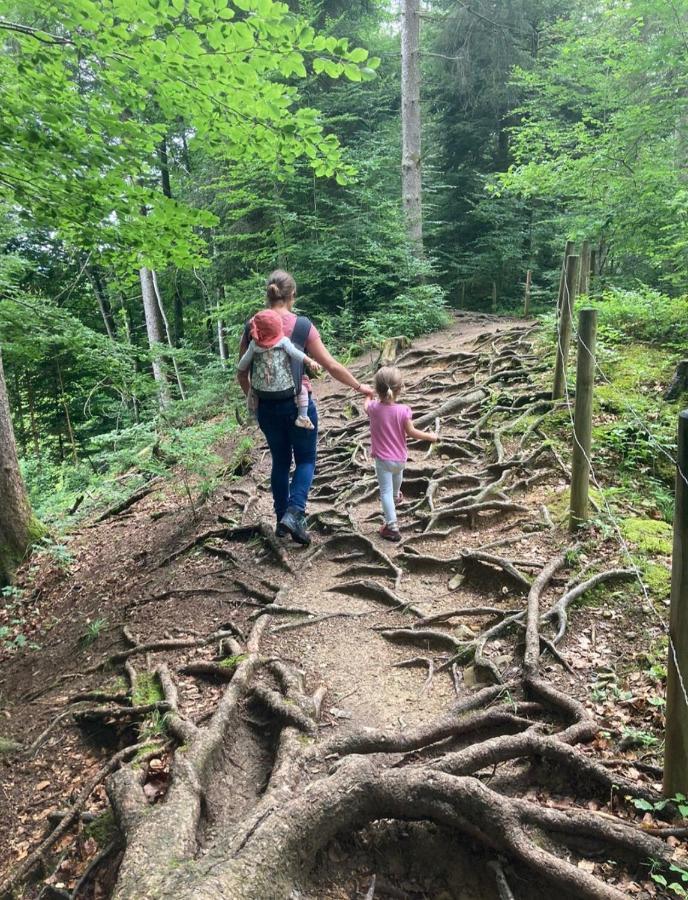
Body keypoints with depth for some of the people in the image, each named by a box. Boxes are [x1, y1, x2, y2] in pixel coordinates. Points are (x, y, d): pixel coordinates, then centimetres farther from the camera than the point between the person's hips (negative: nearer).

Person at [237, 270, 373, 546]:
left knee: (280, 460, 18)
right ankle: (294, 513, -5)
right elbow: (331, 365, -7)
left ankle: (282, 518, 25)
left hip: (266, 406, 3)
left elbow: (242, 373, 4)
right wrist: (359, 386, 6)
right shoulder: (302, 326, -11)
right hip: (298, 403, -3)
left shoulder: (252, 327, -2)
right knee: (306, 459, 13)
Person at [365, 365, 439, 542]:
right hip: (400, 457, 2)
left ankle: (392, 527, -8)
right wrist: (430, 436, 3)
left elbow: (366, 406, 10)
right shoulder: (403, 410, -19)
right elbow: (411, 432, -13)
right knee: (397, 475, 34)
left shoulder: (374, 407, -15)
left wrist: (368, 394, 32)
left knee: (385, 491, 0)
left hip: (382, 459, -2)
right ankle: (396, 496, 64)